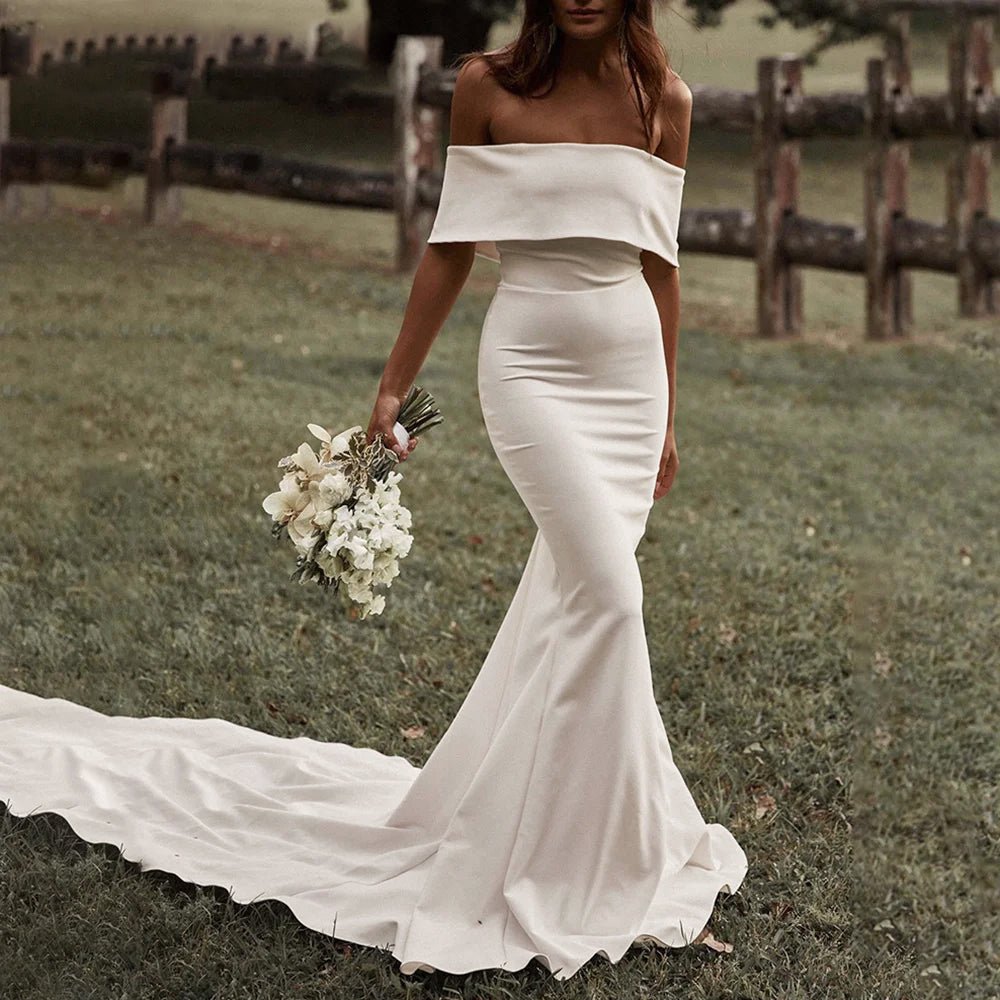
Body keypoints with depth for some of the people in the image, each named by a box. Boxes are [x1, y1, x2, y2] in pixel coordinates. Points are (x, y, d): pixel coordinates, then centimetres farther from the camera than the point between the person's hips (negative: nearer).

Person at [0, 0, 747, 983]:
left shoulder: (664, 100, 6)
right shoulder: (487, 86, -1)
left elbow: (658, 263, 12)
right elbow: (451, 248, 3)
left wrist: (665, 416, 14)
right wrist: (395, 386, 3)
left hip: (631, 374, 4)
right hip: (532, 363, -4)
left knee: (566, 603, 7)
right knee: (606, 589, -16)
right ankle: (596, 863, -4)